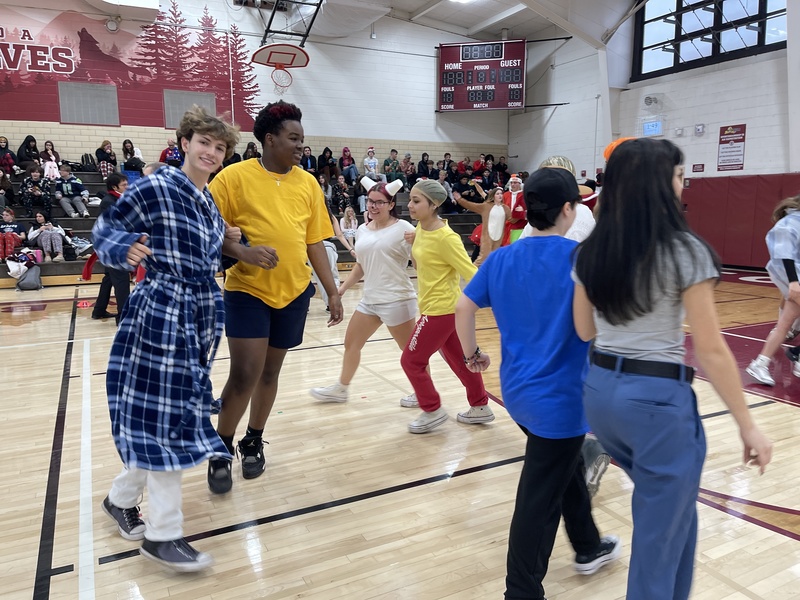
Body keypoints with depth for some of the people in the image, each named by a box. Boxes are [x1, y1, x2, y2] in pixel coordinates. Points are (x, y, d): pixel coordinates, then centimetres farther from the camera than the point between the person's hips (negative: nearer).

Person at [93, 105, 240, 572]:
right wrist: (125, 249, -25)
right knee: (163, 417, -3)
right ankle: (164, 534, 9)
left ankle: (122, 499, 35)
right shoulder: (154, 189, -10)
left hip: (201, 315, 8)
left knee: (174, 412, 14)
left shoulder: (210, 201, 13)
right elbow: (107, 228, -5)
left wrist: (228, 241, 4)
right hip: (161, 314, -8)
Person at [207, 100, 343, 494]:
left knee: (270, 372, 14)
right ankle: (221, 451, 17)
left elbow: (314, 242, 7)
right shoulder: (235, 176, -7)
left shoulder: (308, 183, 5)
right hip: (247, 290, -4)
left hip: (294, 292, 4)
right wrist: (242, 251, -25)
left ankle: (253, 442, 34)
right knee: (244, 374, -7)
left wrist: (332, 292, 5)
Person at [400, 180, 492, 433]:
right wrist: (415, 241, 5)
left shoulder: (446, 237, -23)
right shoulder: (421, 227, 3)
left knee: (411, 361, 2)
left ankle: (433, 411, 19)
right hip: (435, 307, 9)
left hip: (441, 309, -9)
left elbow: (470, 271, -23)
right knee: (459, 360, 19)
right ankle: (480, 407, 34)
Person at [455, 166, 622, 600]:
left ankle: (588, 548, 48)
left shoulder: (501, 259, 0)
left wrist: (471, 354, 14)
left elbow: (463, 307, 3)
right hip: (559, 397, -7)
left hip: (518, 389, 7)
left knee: (565, 469, 28)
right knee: (538, 500, 5)